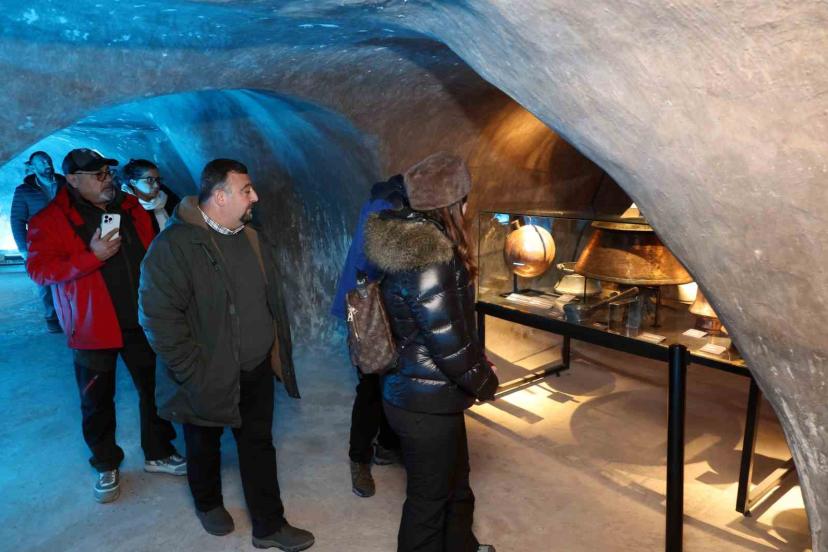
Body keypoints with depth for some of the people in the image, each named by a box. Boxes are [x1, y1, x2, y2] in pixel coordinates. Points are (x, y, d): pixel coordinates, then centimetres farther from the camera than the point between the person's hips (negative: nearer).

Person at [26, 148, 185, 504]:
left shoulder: (130, 208, 7)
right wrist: (92, 256, -26)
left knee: (154, 389, 13)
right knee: (97, 401, 10)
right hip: (93, 327, -4)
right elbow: (38, 268, -15)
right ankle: (106, 465, 30)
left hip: (141, 322, 4)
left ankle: (158, 452, 31)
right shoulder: (50, 220, -6)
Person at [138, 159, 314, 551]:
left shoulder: (251, 239, 4)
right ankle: (208, 504, 47)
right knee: (205, 447, 20)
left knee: (259, 446, 14)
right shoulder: (174, 244, -20)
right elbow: (159, 317, -23)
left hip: (257, 371, 5)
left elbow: (272, 300, 12)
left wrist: (278, 352, 8)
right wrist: (195, 375, -21)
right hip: (208, 379, -5)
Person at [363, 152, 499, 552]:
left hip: (412, 390, 10)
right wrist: (484, 381, -8)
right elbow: (447, 340, -25)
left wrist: (477, 361, 13)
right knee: (430, 496, 13)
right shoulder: (429, 255, -27)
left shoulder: (408, 240, 3)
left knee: (456, 480, 28)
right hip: (427, 402, -10)